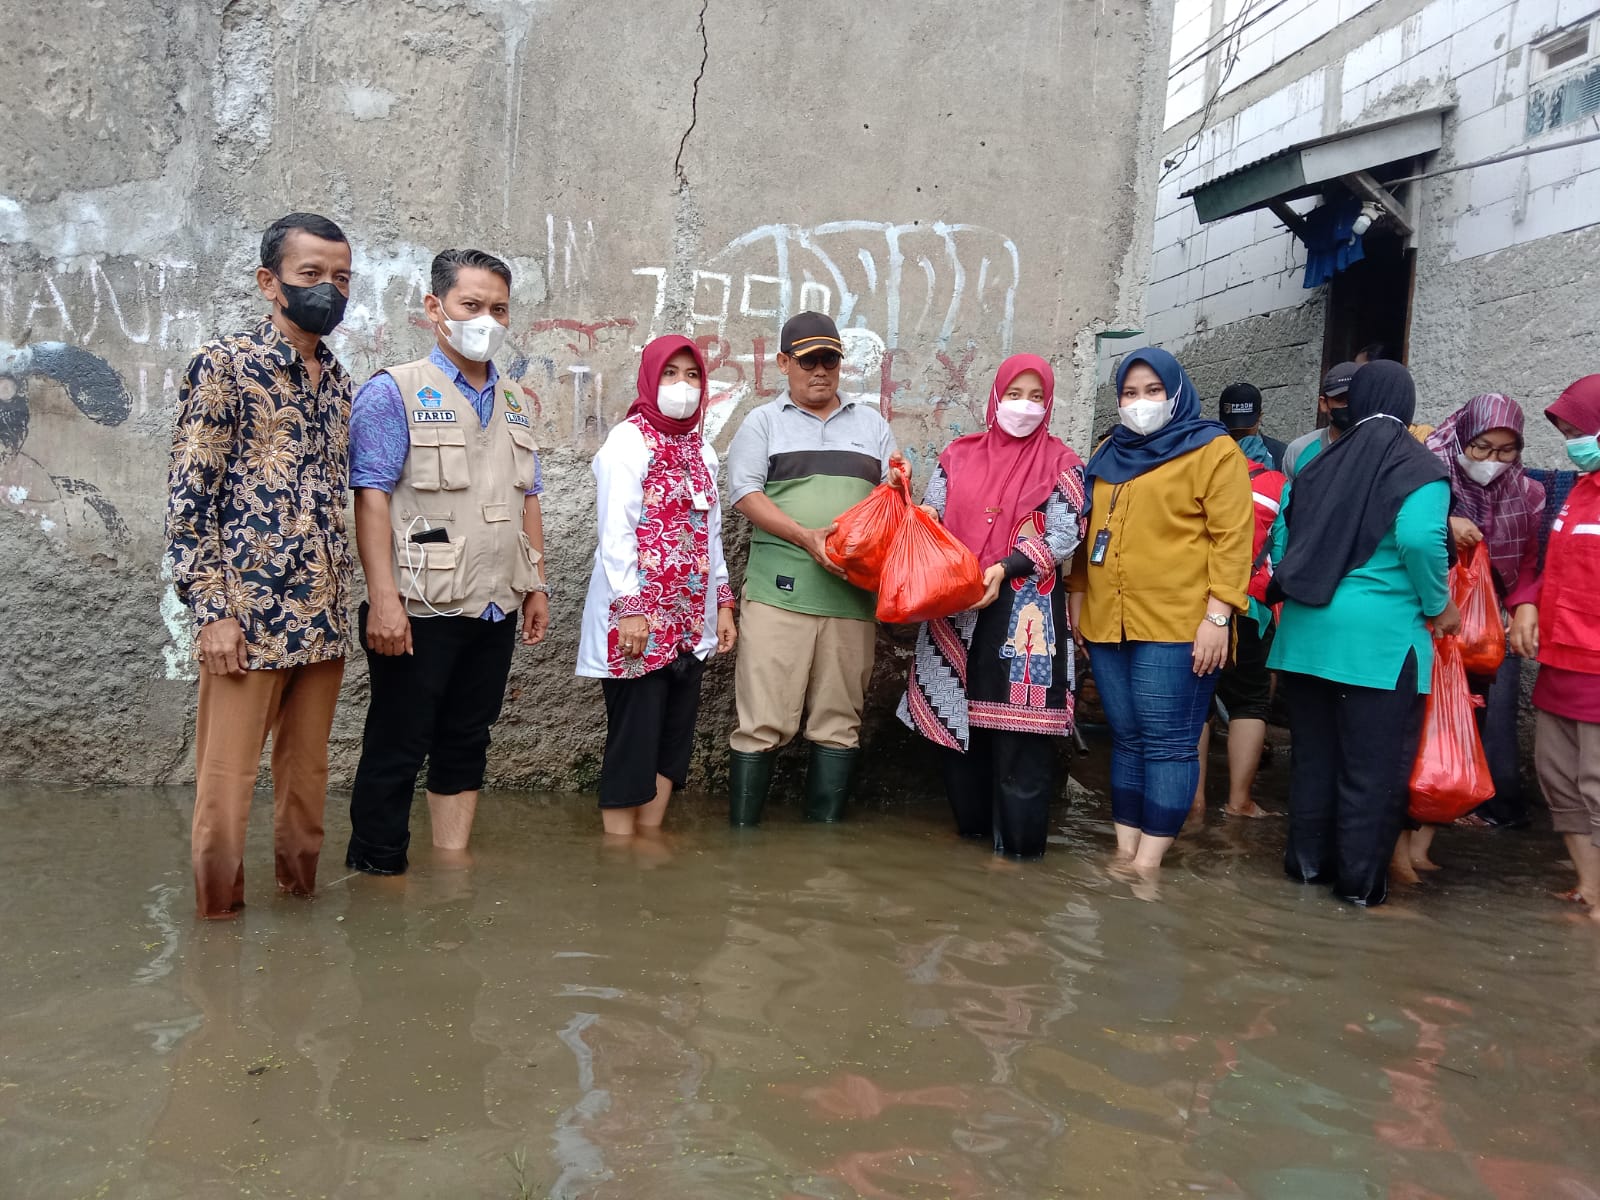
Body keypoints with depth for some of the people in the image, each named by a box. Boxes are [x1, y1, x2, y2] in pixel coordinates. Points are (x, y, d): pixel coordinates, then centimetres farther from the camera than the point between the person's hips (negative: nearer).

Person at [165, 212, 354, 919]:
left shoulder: (338, 381, 13)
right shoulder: (223, 366, -6)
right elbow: (188, 498, -9)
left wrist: (343, 603, 15)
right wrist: (211, 612, -14)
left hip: (323, 614, 6)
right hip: (248, 613, -6)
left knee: (308, 769, 14)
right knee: (227, 777, 2)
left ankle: (299, 891, 28)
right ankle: (217, 914, 17)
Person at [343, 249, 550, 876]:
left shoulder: (513, 403, 15)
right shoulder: (394, 391, -5)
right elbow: (372, 497, -12)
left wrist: (537, 587, 14)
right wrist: (384, 600, -19)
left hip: (495, 611, 6)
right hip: (420, 611, -6)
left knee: (466, 744, 13)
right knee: (396, 749, 2)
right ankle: (377, 875, 14)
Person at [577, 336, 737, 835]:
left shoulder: (701, 448, 16)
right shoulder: (629, 440, -7)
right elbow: (615, 530, -14)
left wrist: (722, 602, 13)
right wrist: (627, 608, -21)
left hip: (688, 618, 7)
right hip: (639, 615, -7)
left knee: (673, 736, 10)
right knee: (633, 738, -3)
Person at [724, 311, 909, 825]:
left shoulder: (871, 423, 20)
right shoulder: (764, 422, 11)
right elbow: (745, 492, -2)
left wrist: (900, 486, -7)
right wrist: (807, 537, -16)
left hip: (852, 591, 3)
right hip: (780, 590, -3)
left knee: (839, 722, 5)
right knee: (763, 720, -5)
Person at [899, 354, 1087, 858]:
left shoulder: (1061, 464, 3)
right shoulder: (960, 454, 11)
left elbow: (1063, 538, -6)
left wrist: (1004, 568, -17)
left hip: (1024, 608, -3)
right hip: (956, 607, 4)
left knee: (1017, 722, -4)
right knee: (958, 716, 9)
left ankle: (1018, 840, 6)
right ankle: (970, 823, 24)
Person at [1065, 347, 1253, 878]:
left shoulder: (1214, 451, -1)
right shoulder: (1108, 454, 18)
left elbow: (1231, 538, -8)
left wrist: (1217, 615, -14)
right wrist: (1077, 596, 18)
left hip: (1177, 626, -6)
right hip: (1107, 623, 6)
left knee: (1167, 742, -4)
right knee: (1127, 738, 10)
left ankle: (1148, 862, 2)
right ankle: (1125, 851, 17)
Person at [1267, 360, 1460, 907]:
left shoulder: (1319, 463, 10)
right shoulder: (1419, 467, -5)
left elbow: (1282, 538, 9)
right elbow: (1420, 538, -21)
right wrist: (1440, 607, -7)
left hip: (1307, 630, 5)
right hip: (1379, 635, -5)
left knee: (1313, 752, 15)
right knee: (1373, 764, 5)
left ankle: (1308, 859, 25)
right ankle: (1360, 880, 12)